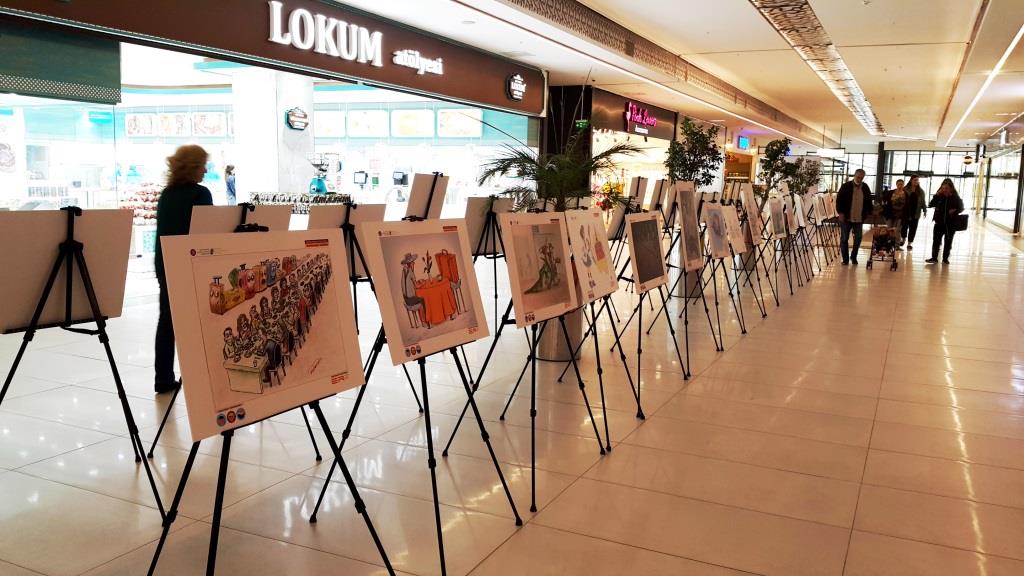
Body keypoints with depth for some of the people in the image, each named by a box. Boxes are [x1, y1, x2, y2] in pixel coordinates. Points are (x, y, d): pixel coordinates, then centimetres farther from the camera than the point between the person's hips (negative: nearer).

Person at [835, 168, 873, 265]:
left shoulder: (865, 188, 8)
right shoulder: (846, 186, -3)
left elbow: (869, 202, 16)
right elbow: (839, 200, -4)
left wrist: (869, 213, 10)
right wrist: (840, 212, -13)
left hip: (859, 218, 3)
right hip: (846, 218, -3)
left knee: (858, 238, 4)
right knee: (844, 238, 2)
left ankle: (853, 257, 20)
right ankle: (845, 259, 10)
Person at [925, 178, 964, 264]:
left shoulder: (955, 198, -6)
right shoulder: (939, 196, -2)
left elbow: (961, 208, 3)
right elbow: (930, 205, -9)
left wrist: (955, 211, -18)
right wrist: (936, 195, -17)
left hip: (950, 224, -1)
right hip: (939, 222, 1)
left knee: (948, 242, 9)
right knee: (936, 241, -1)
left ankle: (945, 258, 19)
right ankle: (934, 258, 5)